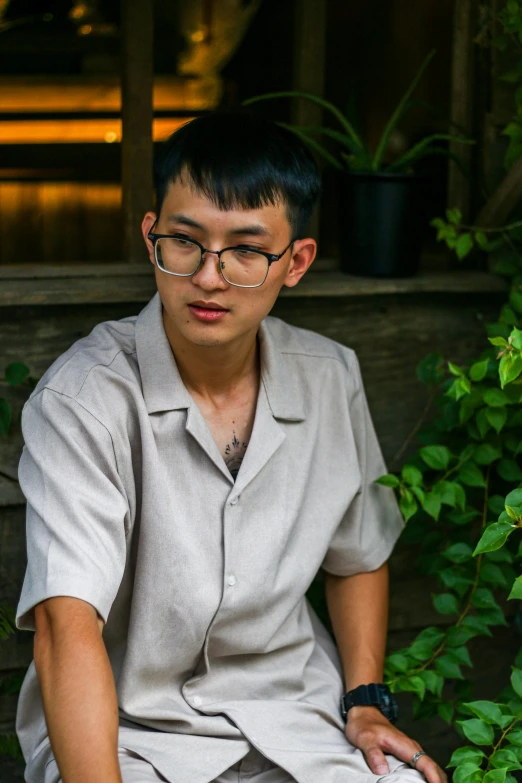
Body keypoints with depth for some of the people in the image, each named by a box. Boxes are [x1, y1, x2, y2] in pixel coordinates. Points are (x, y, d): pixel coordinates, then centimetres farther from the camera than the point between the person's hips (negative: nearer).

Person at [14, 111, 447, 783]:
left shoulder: (332, 379, 0)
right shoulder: (83, 398, -17)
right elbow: (67, 626, -26)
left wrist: (365, 699, 4)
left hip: (294, 709, 4)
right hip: (128, 727, -4)